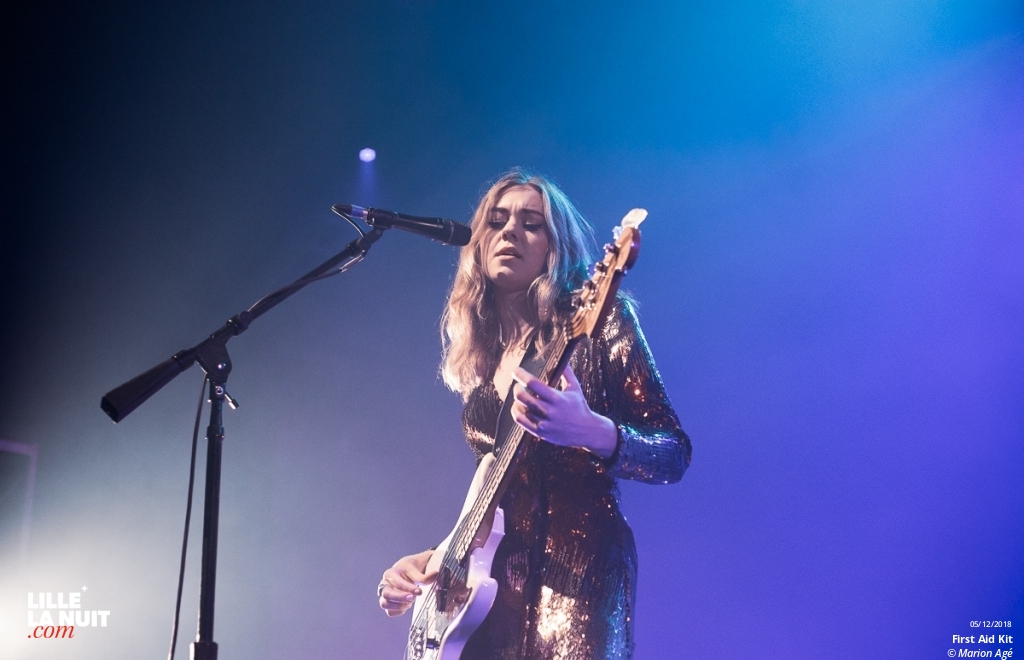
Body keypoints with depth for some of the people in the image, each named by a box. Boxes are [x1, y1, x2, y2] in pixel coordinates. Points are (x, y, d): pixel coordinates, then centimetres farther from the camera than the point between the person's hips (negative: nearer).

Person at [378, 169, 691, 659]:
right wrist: (438, 558, 6)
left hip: (580, 567, -5)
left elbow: (675, 454, -8)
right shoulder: (473, 347, 12)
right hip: (496, 577, 6)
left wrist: (591, 431, -26)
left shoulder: (598, 323, -4)